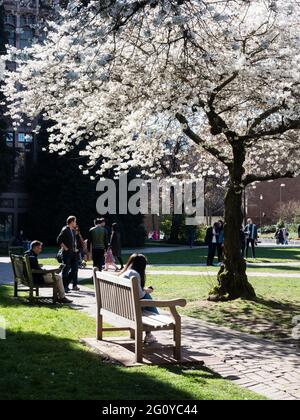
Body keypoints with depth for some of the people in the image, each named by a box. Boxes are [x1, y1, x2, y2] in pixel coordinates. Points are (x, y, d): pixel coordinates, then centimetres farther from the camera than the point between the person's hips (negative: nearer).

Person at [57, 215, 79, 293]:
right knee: (66, 269, -2)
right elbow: (59, 240, -16)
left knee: (75, 269, 9)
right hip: (67, 253, -8)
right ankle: (64, 286, 6)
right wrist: (65, 248, -15)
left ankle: (75, 285, 18)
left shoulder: (74, 230, 14)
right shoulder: (65, 230, -11)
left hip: (74, 252, 8)